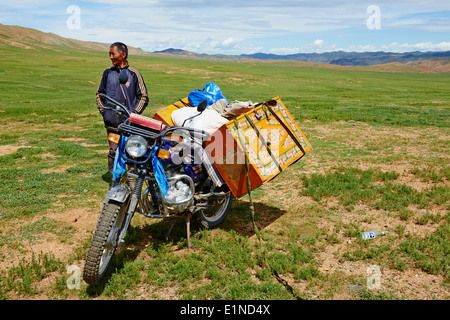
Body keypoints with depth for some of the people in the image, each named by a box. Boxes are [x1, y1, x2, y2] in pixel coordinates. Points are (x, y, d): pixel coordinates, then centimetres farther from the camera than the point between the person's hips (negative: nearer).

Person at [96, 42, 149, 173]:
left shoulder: (134, 74, 2)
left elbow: (143, 97, 5)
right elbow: (100, 93, 21)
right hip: (112, 122, 2)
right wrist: (103, 111, 8)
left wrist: (134, 113, -5)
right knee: (113, 152, -2)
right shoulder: (108, 73, 12)